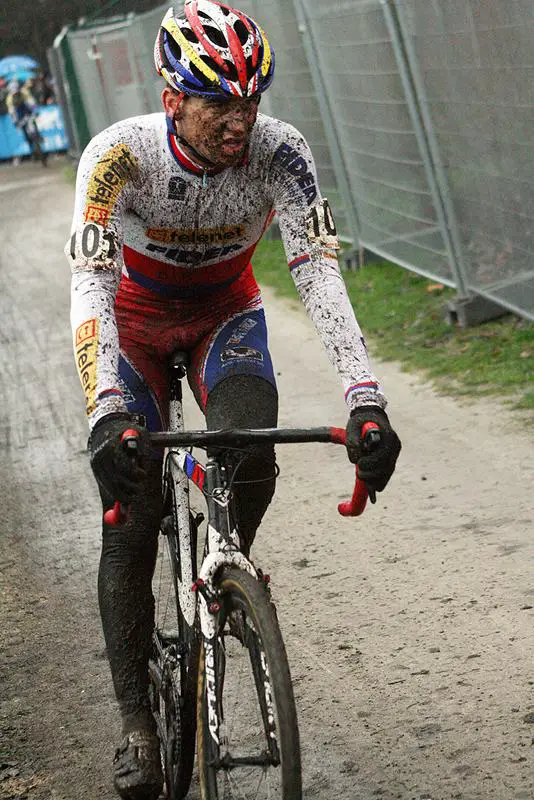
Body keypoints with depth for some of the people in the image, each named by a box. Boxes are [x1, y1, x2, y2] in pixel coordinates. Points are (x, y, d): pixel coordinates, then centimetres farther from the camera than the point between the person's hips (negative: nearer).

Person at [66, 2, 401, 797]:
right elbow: (90, 288, -40)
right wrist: (107, 413, -55)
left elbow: (320, 276, -33)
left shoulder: (280, 153, -27)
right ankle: (136, 722, 0)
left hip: (225, 314, 1)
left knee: (252, 456, -28)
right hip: (135, 320, -1)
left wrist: (366, 400, -46)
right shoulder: (120, 154, -32)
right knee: (132, 516, -11)